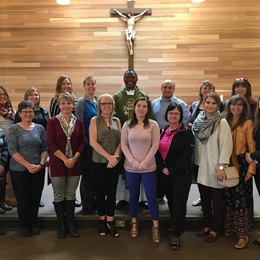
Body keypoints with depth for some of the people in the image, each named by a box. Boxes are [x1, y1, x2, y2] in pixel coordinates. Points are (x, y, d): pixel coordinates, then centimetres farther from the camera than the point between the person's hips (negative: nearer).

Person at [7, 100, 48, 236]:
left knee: (36, 198, 9)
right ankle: (24, 226, 26)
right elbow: (12, 150, -11)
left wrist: (41, 164, -10)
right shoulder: (14, 129, -4)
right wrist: (28, 165, -17)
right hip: (19, 170, -2)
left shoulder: (39, 128, 5)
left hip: (38, 170, 3)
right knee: (22, 199, 7)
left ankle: (34, 224, 28)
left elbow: (45, 148, 5)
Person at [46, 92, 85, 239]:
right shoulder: (53, 121, -3)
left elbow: (82, 142, 3)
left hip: (74, 164, 2)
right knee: (59, 195, 7)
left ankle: (70, 224, 22)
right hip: (57, 164, -2)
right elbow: (50, 143, -8)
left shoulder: (78, 122, 4)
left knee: (71, 195, 10)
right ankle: (61, 225, 20)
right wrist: (65, 159, -13)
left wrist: (74, 158, -10)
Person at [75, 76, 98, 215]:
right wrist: (86, 143, -12)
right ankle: (87, 206, 14)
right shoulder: (81, 102, -7)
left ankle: (95, 202, 26)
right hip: (87, 144, -6)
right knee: (87, 174, 2)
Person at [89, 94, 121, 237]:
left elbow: (121, 141, 5)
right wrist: (108, 156, -15)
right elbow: (93, 142, -9)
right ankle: (102, 221, 21)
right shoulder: (95, 120, 0)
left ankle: (110, 222, 15)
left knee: (112, 192, 6)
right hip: (99, 161, -2)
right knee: (101, 192, 7)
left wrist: (116, 156, -11)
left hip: (115, 162, 3)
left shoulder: (117, 121, 10)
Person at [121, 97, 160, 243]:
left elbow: (155, 145, -6)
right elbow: (124, 145, 1)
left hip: (149, 168, -2)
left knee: (151, 197, 1)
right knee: (133, 196, 13)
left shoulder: (153, 125, -2)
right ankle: (134, 223, 29)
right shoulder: (127, 125, 3)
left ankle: (156, 227, 14)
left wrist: (144, 162, -11)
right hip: (131, 168, 2)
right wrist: (133, 161, -10)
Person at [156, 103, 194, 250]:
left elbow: (187, 155, -12)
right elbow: (157, 151, 8)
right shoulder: (163, 131, 10)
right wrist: (162, 168, -7)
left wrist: (173, 171, -15)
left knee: (179, 202, -4)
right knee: (171, 201, 13)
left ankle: (176, 235, 3)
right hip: (165, 173, 5)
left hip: (181, 174, -5)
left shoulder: (187, 132, -6)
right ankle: (175, 227, 30)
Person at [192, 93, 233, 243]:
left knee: (217, 201, 8)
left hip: (215, 169, -5)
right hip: (202, 168, 5)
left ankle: (215, 229, 22)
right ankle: (207, 226, 31)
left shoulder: (222, 123, -9)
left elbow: (226, 145, -14)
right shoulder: (199, 121, 6)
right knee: (205, 200, 15)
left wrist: (221, 166, -19)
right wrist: (196, 162, 8)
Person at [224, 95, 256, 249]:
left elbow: (252, 147, -8)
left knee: (241, 197, -1)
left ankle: (244, 234, 10)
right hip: (228, 164, 5)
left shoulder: (248, 123, -7)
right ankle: (229, 227, 29)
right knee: (229, 196, 13)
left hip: (242, 164, -5)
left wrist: (251, 168, -13)